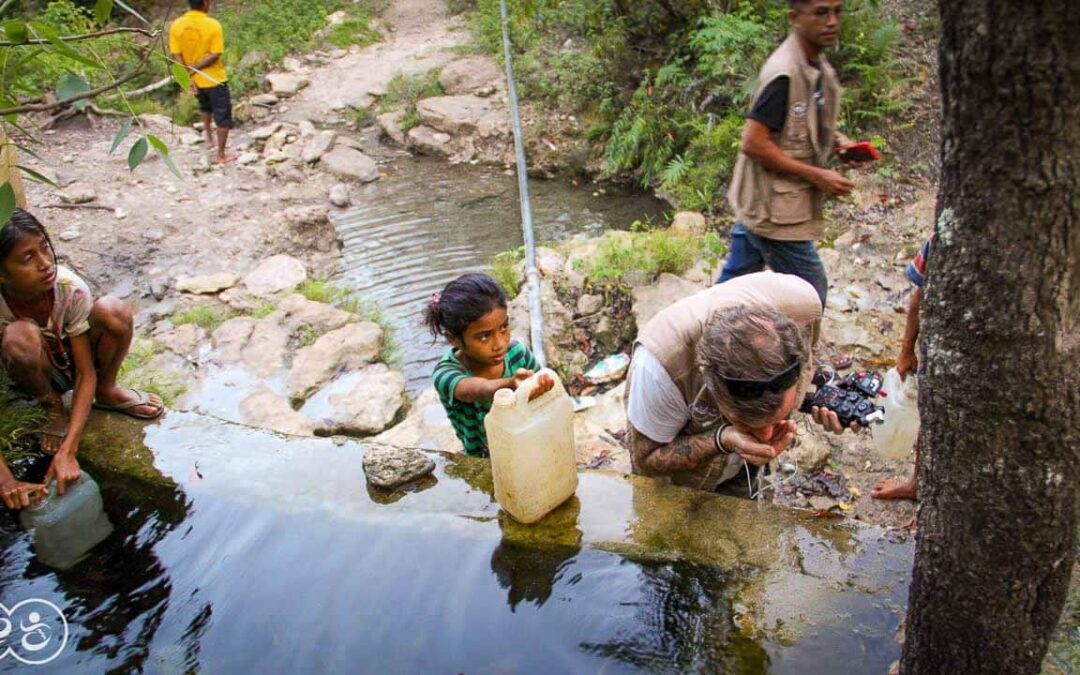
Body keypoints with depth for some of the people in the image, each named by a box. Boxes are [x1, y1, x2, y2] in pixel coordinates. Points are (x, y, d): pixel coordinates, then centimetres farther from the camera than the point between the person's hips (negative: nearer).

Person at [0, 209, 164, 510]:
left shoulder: (70, 289, -30)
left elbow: (85, 373, -25)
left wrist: (67, 451, -34)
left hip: (76, 359, 1)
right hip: (37, 372, -1)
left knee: (112, 311, -30)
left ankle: (107, 391, -2)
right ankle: (53, 407, -5)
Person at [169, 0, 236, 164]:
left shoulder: (176, 25, -7)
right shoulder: (213, 25, -20)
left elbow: (175, 55, -8)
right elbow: (215, 55, -22)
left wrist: (187, 77, -7)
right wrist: (194, 69, -16)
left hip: (194, 79, 5)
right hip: (214, 79, -5)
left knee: (205, 106, 33)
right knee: (223, 117, 8)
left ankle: (209, 137, 44)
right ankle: (221, 155, 12)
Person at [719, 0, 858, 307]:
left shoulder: (817, 66, 9)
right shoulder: (784, 74, -21)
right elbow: (754, 144, -24)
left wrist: (840, 141, 3)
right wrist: (818, 176, -21)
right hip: (775, 210, -9)